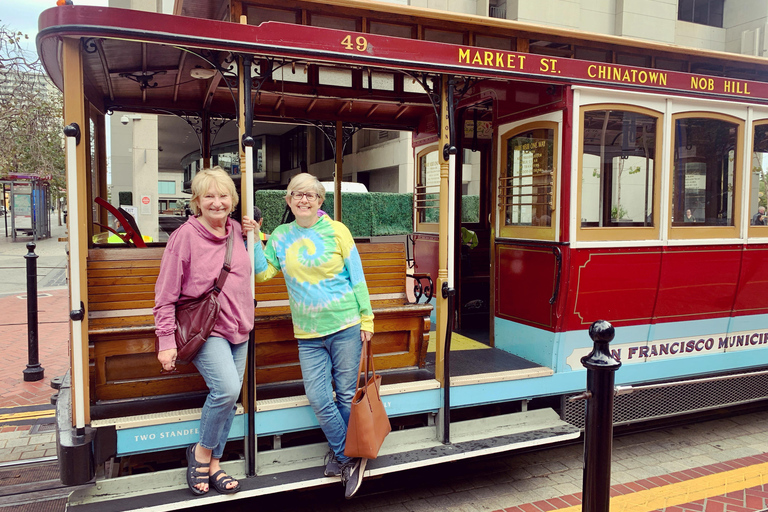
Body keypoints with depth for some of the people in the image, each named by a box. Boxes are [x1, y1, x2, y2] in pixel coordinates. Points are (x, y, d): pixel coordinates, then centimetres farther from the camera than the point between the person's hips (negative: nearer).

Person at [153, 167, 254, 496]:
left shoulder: (237, 231, 5)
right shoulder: (185, 236, -11)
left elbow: (252, 270, 25)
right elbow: (165, 295, -10)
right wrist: (166, 341, -13)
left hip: (238, 330, 6)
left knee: (228, 399, 10)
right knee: (227, 387, -23)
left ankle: (213, 465, 27)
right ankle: (201, 452, 2)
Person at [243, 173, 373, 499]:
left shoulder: (336, 231, -1)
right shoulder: (281, 236, 8)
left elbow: (356, 276, 0)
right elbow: (263, 272, 5)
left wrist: (366, 318, -3)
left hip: (345, 326, -2)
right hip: (308, 334, 3)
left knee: (347, 395, 5)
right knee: (318, 398, -2)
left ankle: (343, 454, 27)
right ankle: (348, 456, 19)